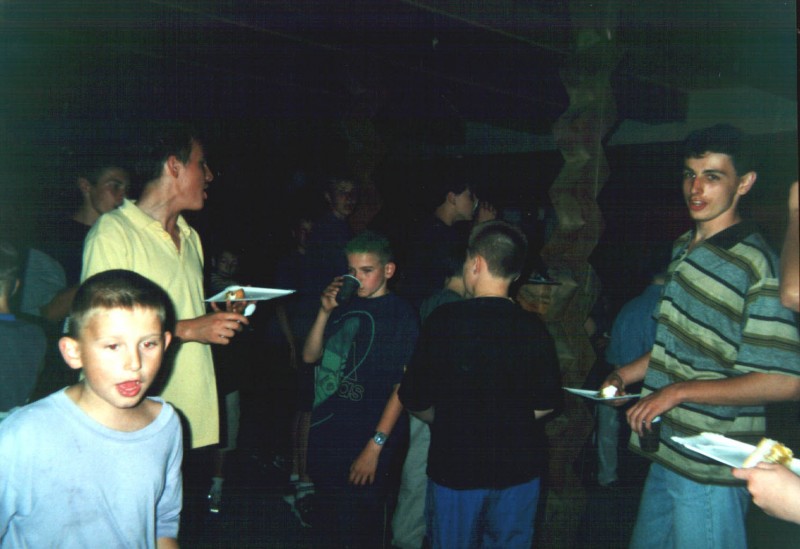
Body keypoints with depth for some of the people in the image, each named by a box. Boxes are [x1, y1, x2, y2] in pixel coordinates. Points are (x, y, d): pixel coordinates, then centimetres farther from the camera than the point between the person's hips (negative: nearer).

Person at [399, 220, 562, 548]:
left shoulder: (443, 321, -13)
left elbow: (415, 401, -8)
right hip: (519, 467, 2)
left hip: (455, 463, -2)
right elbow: (546, 404, 0)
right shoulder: (534, 329, -7)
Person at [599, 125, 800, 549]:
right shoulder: (684, 248, 11)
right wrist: (627, 375, 8)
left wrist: (679, 391, -21)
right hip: (668, 453, 8)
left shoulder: (755, 264, -16)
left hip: (710, 470, -8)